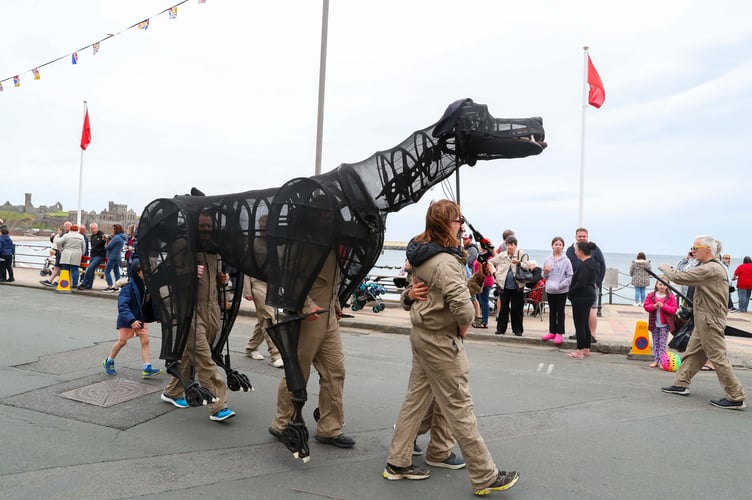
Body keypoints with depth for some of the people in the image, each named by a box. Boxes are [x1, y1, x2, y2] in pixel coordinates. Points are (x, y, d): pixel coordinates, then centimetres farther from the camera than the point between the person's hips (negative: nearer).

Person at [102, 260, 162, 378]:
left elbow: (151, 302, 9)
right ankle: (108, 361, 32)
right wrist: (131, 320, -37)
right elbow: (122, 305, -28)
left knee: (145, 341, -2)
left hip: (140, 318, 5)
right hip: (126, 319, -5)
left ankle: (147, 368, -2)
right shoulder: (128, 287, -23)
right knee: (122, 341, 6)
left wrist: (157, 316, 9)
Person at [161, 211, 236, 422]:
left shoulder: (214, 251, 15)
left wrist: (222, 279, 7)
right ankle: (218, 405, -10)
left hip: (212, 309, 7)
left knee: (190, 352, 16)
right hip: (191, 307, -7)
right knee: (203, 356, -10)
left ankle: (172, 392, 34)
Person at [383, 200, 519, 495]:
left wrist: (478, 279, 3)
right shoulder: (445, 262, -23)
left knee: (415, 400, 17)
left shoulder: (423, 256, 8)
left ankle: (397, 463, 28)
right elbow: (462, 306, -34)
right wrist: (463, 326, -15)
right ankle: (485, 477, 14)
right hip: (441, 341, -10)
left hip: (422, 335, 10)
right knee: (460, 409, 1)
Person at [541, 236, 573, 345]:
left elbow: (570, 276, -8)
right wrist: (545, 273, -11)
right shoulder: (547, 260, 3)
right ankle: (552, 332, 22)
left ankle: (559, 333, 10)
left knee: (560, 311, 4)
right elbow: (544, 276, 12)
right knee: (552, 311, 13)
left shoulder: (566, 260, -8)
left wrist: (560, 285, -18)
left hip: (562, 291, -4)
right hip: (550, 290, 4)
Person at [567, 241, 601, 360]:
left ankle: (580, 351, 3)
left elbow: (581, 283, -26)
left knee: (579, 324, -2)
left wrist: (570, 292, -12)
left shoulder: (584, 265, -20)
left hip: (581, 298, -10)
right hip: (590, 295, 10)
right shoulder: (593, 263, 11)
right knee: (585, 324, 17)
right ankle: (586, 349, 25)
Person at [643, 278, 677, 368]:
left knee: (663, 343, -3)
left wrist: (663, 306, -20)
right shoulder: (651, 295, 3)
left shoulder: (670, 297, -3)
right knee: (655, 342, 10)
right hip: (654, 323, 3)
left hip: (665, 324, -3)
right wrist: (654, 306, -18)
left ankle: (662, 361, 1)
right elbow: (646, 306, 0)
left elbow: (674, 309, -8)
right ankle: (656, 360, 16)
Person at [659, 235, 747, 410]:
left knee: (718, 357, -5)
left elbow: (679, 277, -21)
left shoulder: (710, 269, -20)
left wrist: (665, 268, -4)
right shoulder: (715, 267, 14)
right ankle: (681, 384, 25)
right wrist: (670, 270, 6)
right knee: (692, 352, 15)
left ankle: (736, 398, 3)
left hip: (709, 320, -10)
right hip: (705, 319, 10)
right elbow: (690, 278, 17)